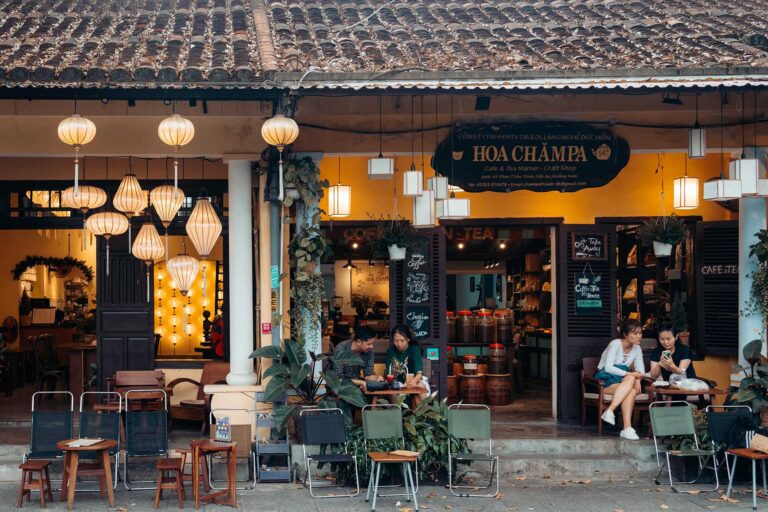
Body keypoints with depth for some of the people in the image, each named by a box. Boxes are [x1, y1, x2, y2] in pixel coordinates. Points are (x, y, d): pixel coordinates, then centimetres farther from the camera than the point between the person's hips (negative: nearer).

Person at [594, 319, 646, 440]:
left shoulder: (637, 348, 8)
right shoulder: (615, 344, -13)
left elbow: (641, 370, 2)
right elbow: (608, 367, -23)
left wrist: (637, 379, -21)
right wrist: (629, 374, -28)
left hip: (621, 382, 5)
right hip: (605, 380, -5)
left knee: (632, 390, -31)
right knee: (630, 380, -33)